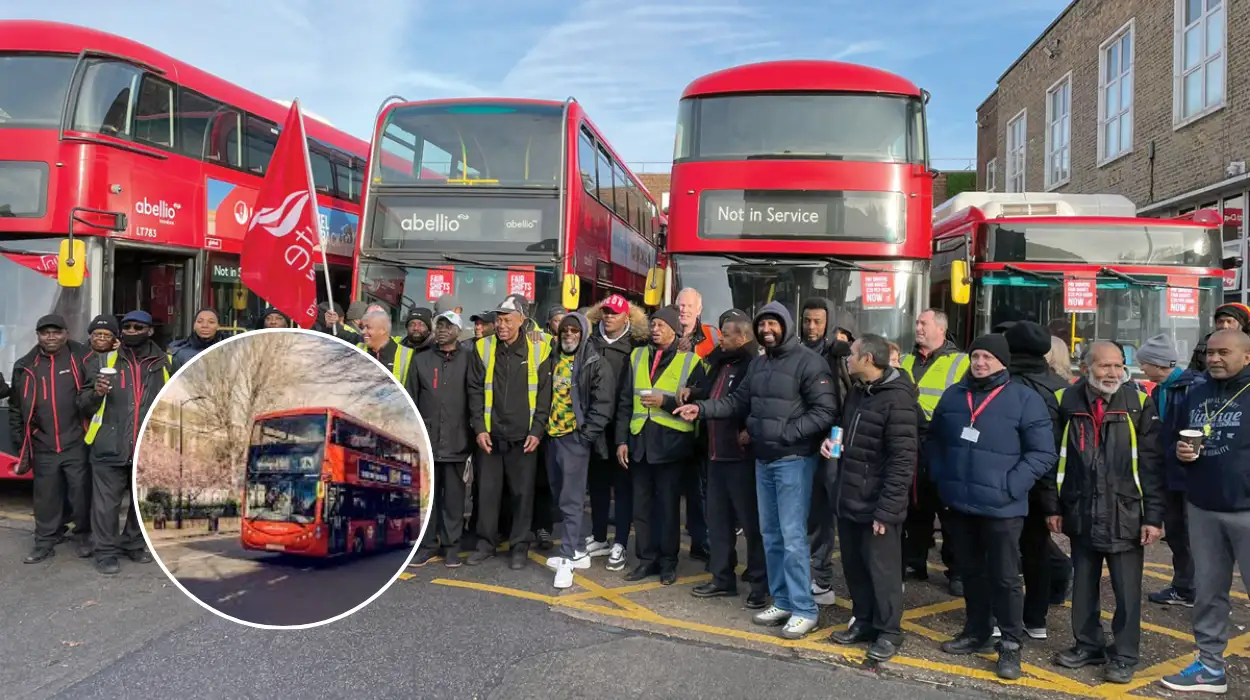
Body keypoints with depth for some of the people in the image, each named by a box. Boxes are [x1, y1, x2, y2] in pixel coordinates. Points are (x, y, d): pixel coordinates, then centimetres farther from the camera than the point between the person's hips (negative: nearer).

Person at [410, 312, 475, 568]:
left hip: (456, 440, -2)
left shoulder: (468, 359, 3)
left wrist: (475, 431, -4)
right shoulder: (421, 360, 11)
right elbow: (411, 400, 11)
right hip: (426, 438, 2)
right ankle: (427, 543, 17)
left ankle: (451, 544, 14)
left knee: (454, 496, 4)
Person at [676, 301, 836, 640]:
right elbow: (739, 400, 12)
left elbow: (825, 412, -16)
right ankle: (782, 601, 24)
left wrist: (788, 432, -22)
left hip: (793, 460, -8)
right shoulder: (759, 363, 13)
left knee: (792, 536, -7)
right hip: (763, 460, 8)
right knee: (770, 534, 13)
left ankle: (804, 609, 4)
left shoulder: (808, 361, -11)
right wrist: (702, 408, 0)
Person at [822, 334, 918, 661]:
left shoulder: (897, 400, -18)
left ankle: (888, 632, 20)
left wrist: (886, 510, -20)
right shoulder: (856, 391, 10)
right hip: (849, 500, 8)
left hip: (877, 505, -8)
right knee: (854, 566, 17)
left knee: (882, 569, 5)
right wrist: (832, 441, 3)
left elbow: (902, 461, -20)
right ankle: (863, 621, 32)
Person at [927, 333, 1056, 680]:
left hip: (1001, 508, -5)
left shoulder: (1024, 398, -7)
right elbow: (934, 439, 17)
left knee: (1004, 577, 4)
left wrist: (1011, 487, -16)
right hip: (959, 504, 5)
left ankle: (1010, 644, 17)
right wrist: (940, 476, 4)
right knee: (971, 572, 18)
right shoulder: (953, 395, 7)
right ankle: (976, 631, 32)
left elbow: (1043, 453, -8)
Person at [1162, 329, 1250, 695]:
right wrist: (1180, 450, -2)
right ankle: (1210, 665, 24)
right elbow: (1179, 439, 21)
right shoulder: (1196, 392, 10)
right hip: (1202, 508, 5)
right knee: (1208, 590, 13)